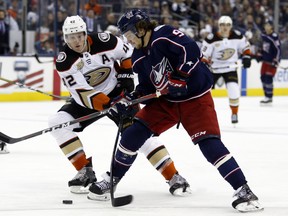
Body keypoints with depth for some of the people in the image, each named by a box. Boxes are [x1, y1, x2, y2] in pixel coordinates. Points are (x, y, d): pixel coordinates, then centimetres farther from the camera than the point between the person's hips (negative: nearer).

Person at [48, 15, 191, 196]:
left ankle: (174, 177, -14)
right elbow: (81, 94, -28)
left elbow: (127, 52, 1)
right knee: (58, 122, -17)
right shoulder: (64, 62, -21)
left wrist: (126, 76, -7)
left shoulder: (104, 42, -21)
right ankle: (85, 172, -10)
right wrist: (107, 104, -40)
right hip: (87, 100, 2)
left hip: (116, 92, -2)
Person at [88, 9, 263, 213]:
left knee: (209, 143, -20)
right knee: (134, 132, -1)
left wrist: (179, 78, -32)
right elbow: (146, 86, 13)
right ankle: (113, 178, 15)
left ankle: (243, 190, -17)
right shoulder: (139, 58, 4)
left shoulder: (164, 35, -20)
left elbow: (191, 51, -31)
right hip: (166, 101, 8)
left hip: (195, 98, -7)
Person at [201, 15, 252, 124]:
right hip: (214, 68, -1)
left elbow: (245, 46, 9)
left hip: (230, 68, 1)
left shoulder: (237, 36, -8)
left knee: (233, 91, -15)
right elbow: (204, 54, -14)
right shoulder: (211, 39, -18)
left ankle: (234, 114, 8)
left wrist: (246, 57, -3)